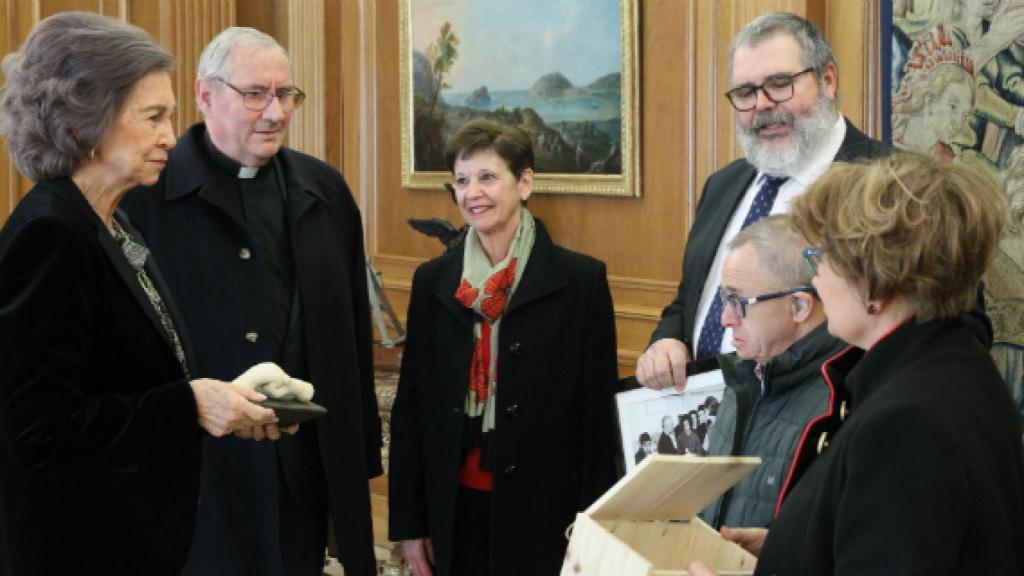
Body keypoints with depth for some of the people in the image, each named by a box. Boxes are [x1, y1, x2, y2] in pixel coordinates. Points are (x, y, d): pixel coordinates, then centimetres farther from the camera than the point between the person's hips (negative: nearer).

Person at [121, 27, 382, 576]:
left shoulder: (325, 190, 10)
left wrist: (362, 455, 12)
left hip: (304, 466, 5)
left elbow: (353, 331, 13)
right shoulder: (147, 194, -7)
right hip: (196, 464, -4)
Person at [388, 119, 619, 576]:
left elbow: (599, 410, -4)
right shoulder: (433, 281, 5)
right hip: (455, 508, 3)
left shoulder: (581, 279, -4)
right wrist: (408, 522, 4)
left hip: (544, 511, -2)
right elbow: (410, 404, 7)